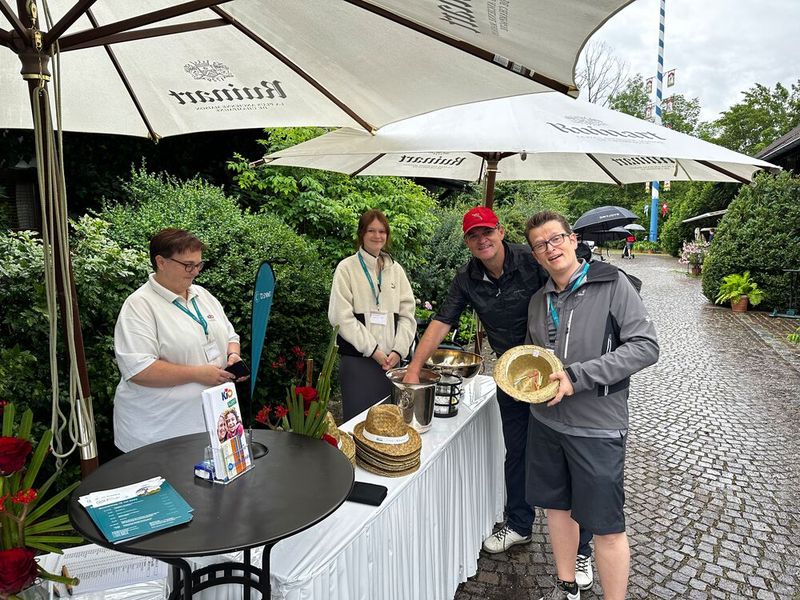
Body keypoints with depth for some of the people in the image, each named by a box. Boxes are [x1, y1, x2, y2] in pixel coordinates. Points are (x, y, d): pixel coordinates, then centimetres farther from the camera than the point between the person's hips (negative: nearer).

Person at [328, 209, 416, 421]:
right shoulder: (347, 268, -1)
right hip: (357, 359, -4)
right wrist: (372, 349, -12)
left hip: (391, 359, 4)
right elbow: (341, 316, -9)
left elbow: (407, 314, 7)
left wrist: (399, 350, -6)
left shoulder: (395, 269, 11)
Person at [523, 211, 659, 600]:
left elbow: (646, 347, -15)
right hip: (545, 422, 6)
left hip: (596, 426, -6)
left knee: (606, 527, 4)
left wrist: (579, 375, -21)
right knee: (557, 507, 18)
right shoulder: (538, 301, 7)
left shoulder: (612, 284, -9)